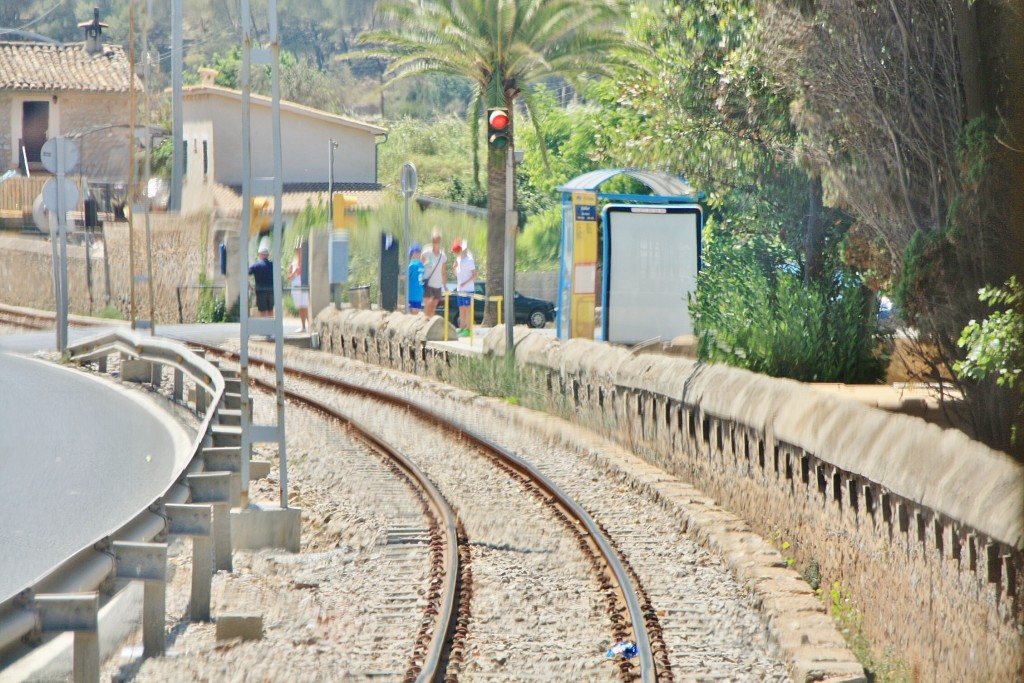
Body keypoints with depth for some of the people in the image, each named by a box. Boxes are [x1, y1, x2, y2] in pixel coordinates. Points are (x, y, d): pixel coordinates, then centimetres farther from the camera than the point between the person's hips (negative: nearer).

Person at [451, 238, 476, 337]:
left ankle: (468, 330, -6)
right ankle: (462, 328, 16)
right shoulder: (459, 259, 13)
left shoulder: (469, 260, -12)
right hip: (460, 290, 8)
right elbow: (456, 273, 20)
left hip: (468, 290, -8)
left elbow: (474, 275, -14)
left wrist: (465, 283, -23)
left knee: (467, 309, -6)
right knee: (461, 310, 11)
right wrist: (455, 265, 2)